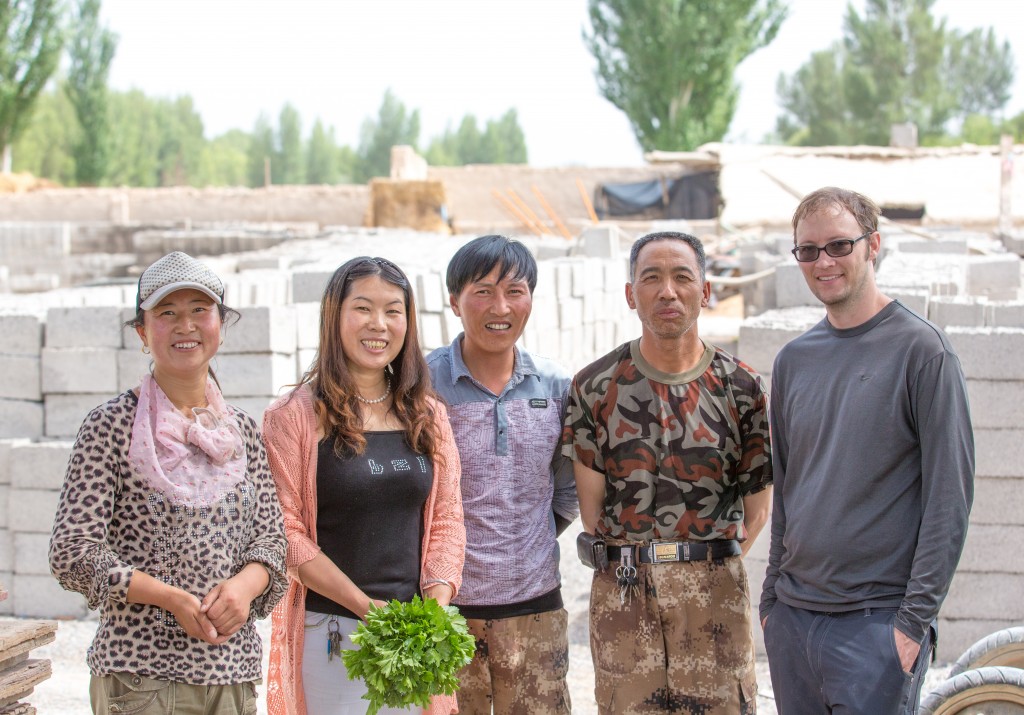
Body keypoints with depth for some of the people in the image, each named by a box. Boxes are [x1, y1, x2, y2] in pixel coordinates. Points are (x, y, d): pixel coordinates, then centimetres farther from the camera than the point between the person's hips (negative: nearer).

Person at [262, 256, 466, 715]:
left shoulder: (428, 416, 10)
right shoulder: (294, 417, -4)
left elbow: (447, 519, 9)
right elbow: (285, 531, -9)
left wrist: (435, 604, -8)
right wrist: (366, 606, -16)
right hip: (330, 633, -4)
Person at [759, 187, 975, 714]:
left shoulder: (919, 348, -7)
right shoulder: (793, 359, 11)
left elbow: (950, 497, -10)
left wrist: (915, 617, -14)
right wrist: (772, 596, 12)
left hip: (876, 623, -5)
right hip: (791, 617, 6)